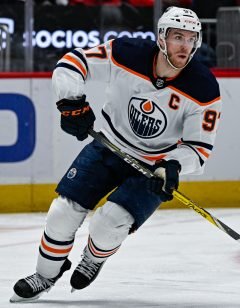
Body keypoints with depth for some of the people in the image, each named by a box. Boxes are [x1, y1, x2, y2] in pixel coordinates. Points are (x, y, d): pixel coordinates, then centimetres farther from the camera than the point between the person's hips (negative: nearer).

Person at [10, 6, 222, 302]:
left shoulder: (204, 89, -21)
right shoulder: (128, 54, -20)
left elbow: (200, 146, -14)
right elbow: (71, 63, -11)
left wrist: (173, 166, -32)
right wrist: (72, 102, -27)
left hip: (154, 166, -2)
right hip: (109, 147, 2)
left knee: (108, 225, -18)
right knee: (63, 212, -4)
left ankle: (94, 259, 18)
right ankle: (46, 275, 21)